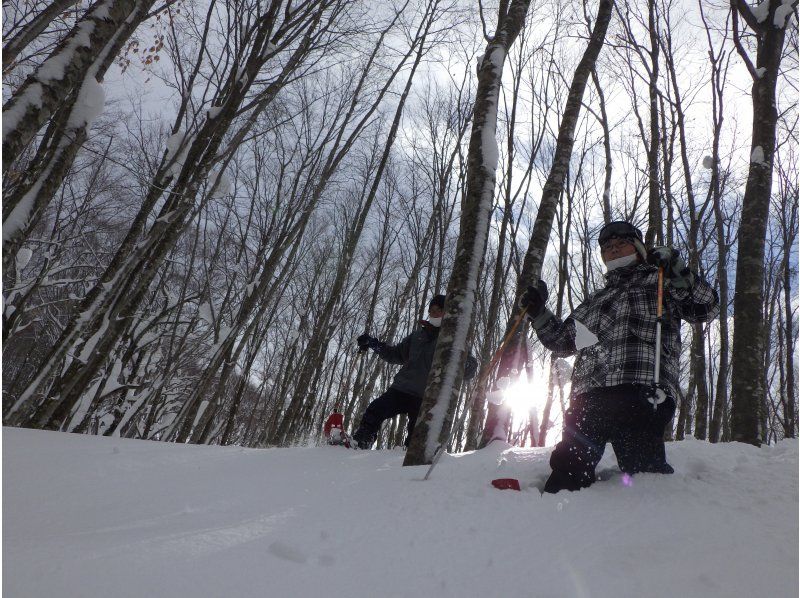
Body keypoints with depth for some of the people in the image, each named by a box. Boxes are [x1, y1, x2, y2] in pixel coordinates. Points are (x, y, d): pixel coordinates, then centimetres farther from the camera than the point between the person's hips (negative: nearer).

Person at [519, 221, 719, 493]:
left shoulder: (661, 283, 21)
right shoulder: (595, 300, 35)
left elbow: (707, 307, 6)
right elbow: (562, 341, 36)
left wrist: (677, 269, -6)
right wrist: (538, 312, 22)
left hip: (639, 393, -4)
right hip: (587, 397, 4)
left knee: (643, 471, -14)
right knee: (568, 469, -7)